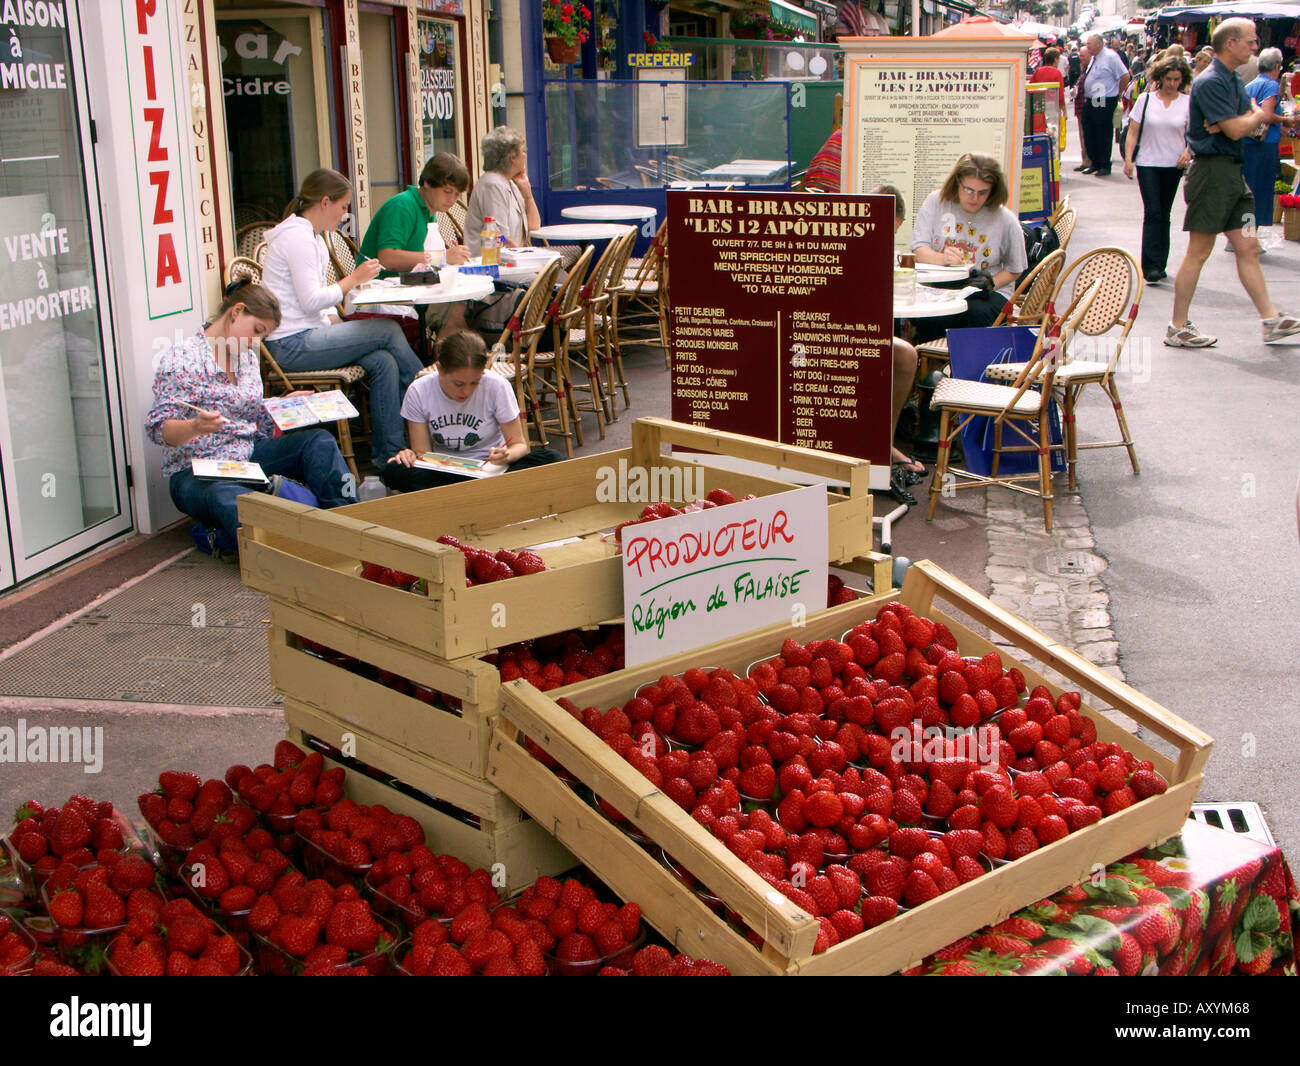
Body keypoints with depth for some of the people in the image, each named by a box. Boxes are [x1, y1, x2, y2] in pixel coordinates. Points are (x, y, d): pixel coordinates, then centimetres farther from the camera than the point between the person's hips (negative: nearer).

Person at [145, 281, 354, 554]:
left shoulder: (248, 357, 15)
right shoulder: (182, 360, -9)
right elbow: (158, 428, -14)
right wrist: (196, 427, -34)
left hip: (248, 457, 7)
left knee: (317, 441, -13)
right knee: (228, 496, -41)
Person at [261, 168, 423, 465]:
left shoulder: (309, 235, 18)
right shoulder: (297, 236, -14)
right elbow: (311, 301, -20)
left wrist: (335, 323, 3)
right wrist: (353, 279, -9)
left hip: (305, 335, 10)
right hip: (292, 345, -10)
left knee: (383, 362, -9)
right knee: (389, 330, -11)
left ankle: (388, 454, -7)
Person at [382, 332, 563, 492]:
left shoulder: (497, 386, -13)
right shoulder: (418, 392, -10)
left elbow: (519, 445, -7)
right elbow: (422, 452, -4)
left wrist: (507, 455, -31)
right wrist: (411, 456, -29)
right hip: (444, 472, 1)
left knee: (552, 459, -29)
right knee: (394, 470, -31)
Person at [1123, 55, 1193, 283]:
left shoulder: (1188, 103, 2)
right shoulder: (1146, 100, 0)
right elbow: (1133, 132, 1)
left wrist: (1188, 152, -13)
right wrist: (1128, 158, -8)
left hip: (1173, 165, 2)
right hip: (1147, 163, -2)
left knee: (1164, 215, 9)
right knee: (1152, 213, -11)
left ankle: (1160, 264, 16)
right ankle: (1152, 266, -14)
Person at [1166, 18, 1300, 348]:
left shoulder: (1234, 81, 16)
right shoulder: (1210, 82, -15)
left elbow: (1250, 118, 10)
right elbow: (1237, 130, -21)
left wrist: (1231, 122, -12)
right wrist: (1256, 116, 1)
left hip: (1232, 172, 9)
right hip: (1212, 170, -9)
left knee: (1248, 247, 10)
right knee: (1199, 251, -4)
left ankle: (1271, 319, 13)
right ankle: (1177, 328, 3)